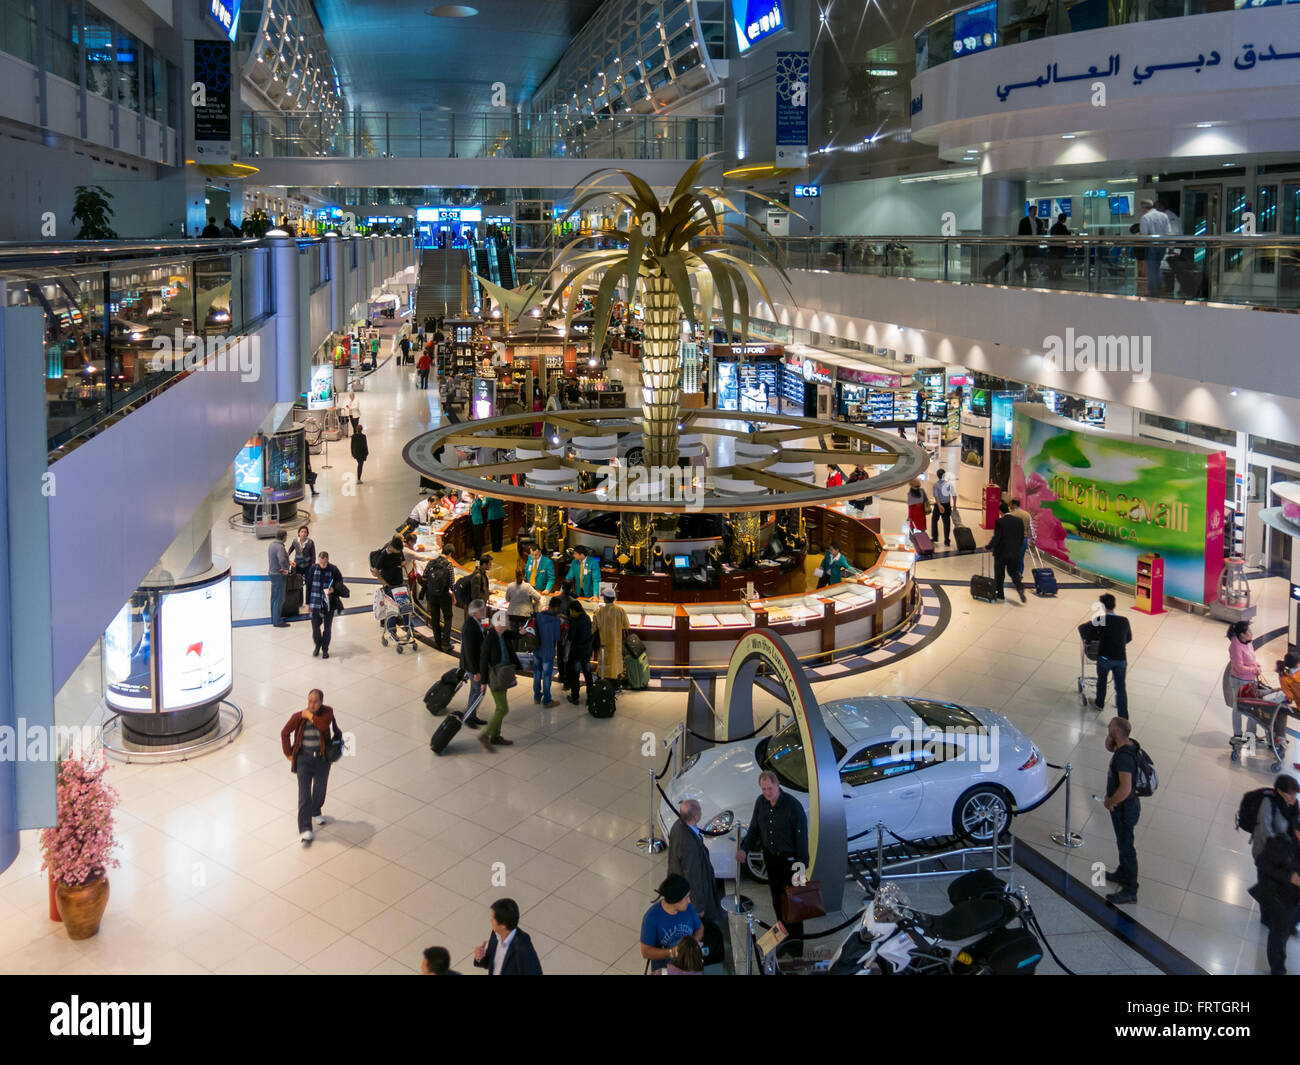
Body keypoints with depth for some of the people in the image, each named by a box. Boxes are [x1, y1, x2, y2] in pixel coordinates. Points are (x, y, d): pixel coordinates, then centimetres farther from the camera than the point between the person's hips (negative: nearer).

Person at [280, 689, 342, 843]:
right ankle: (305, 829, -8)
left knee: (320, 788, 21)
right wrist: (289, 753, 1)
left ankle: (316, 813, 50)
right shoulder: (298, 717, -10)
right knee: (304, 793, -8)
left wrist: (310, 716, -22)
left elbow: (324, 724, -31)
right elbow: (285, 733, 2)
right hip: (304, 758, -2)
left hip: (323, 758, 2)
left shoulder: (327, 712, -10)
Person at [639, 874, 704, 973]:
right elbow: (645, 952, -15)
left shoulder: (688, 907, -11)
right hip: (663, 963, -3)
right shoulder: (651, 917, -22)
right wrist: (672, 953, -27)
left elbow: (700, 928, 8)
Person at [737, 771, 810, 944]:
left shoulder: (792, 805, -23)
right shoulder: (760, 802, -6)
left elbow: (801, 837, -17)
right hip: (770, 856, 5)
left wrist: (801, 864, -15)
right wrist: (744, 849, -7)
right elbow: (754, 828, 7)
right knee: (776, 897, 17)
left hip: (789, 858, -5)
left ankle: (796, 940, 19)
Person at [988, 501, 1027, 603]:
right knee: (1014, 572, 15)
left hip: (1001, 553, -4)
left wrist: (989, 548, -1)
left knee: (999, 575, 10)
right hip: (1015, 553, 4)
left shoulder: (999, 522, -15)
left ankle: (1000, 595, 17)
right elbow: (1022, 538, 5)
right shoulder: (1019, 521, 1)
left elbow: (996, 538, -16)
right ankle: (1020, 587, -10)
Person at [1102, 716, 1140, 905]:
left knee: (1126, 846, 5)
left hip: (1125, 808, -10)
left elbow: (1125, 789, -39)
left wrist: (1110, 802, -21)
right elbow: (1109, 747, 17)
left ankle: (1130, 891, 18)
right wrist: (1110, 735, -4)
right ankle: (1123, 874, 47)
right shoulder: (1127, 743, -5)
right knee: (1122, 842, 27)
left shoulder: (1124, 757, -34)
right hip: (1125, 805, 10)